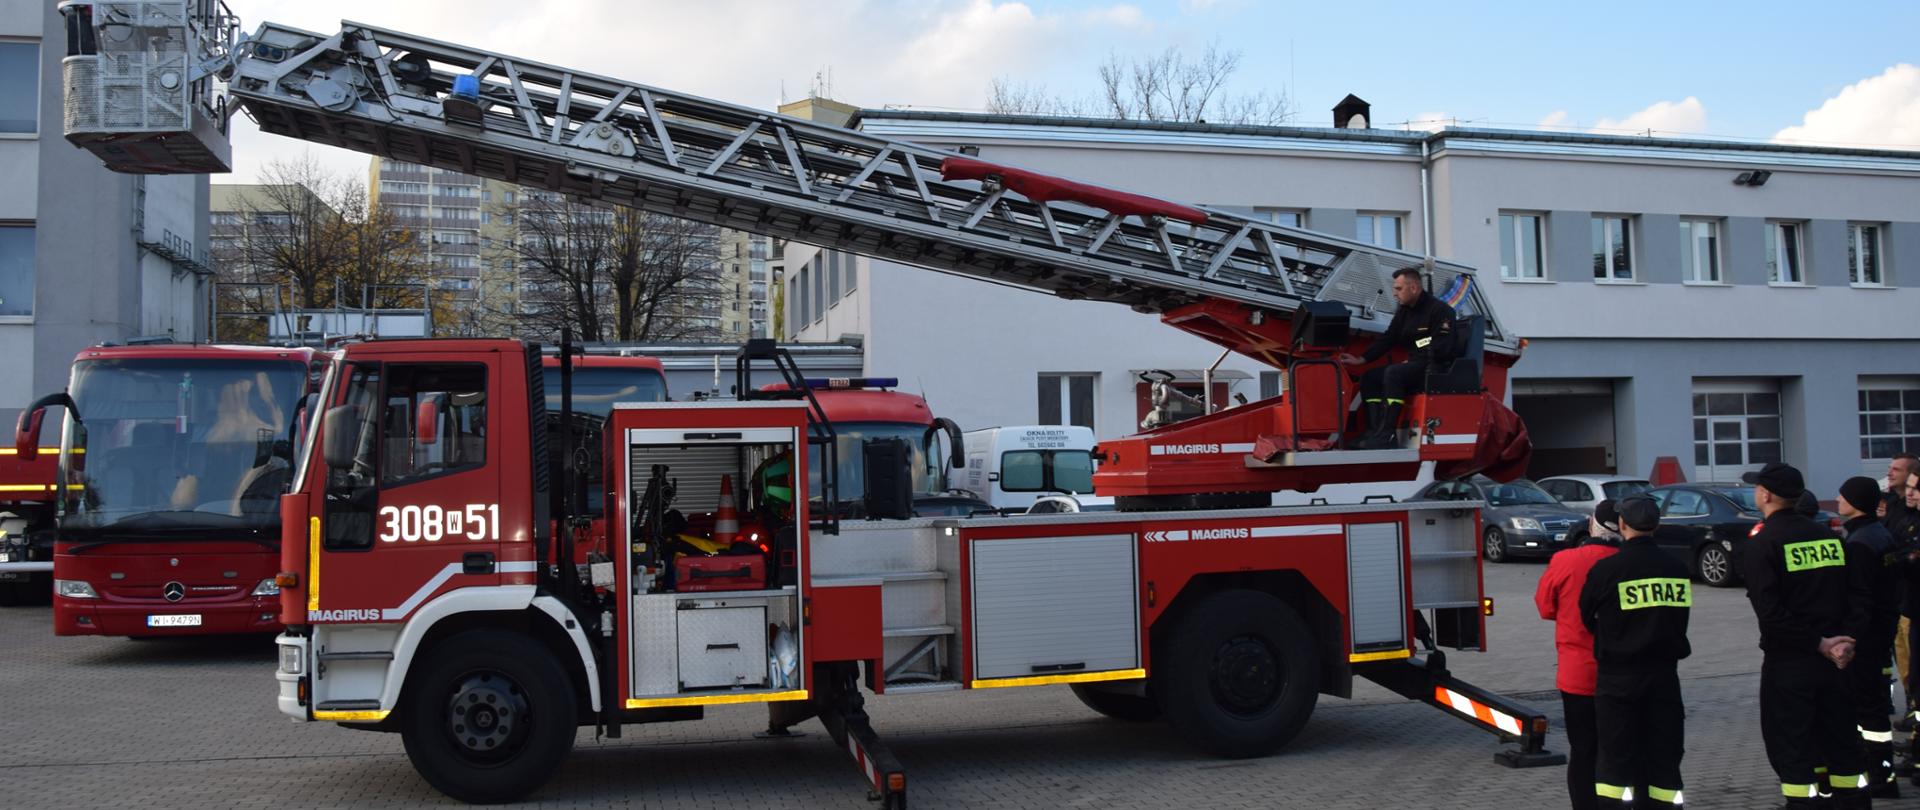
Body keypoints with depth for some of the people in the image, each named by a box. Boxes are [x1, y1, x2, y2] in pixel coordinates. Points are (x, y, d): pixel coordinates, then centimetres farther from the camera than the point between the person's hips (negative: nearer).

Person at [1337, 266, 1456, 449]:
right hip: (1414, 365, 9)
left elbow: (1441, 349, -20)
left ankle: (1386, 435, -33)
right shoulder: (1404, 312, 14)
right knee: (1369, 378, 1)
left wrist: (1412, 360, -13)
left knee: (1393, 373, -32)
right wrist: (1361, 360, 4)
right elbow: (1387, 339, 14)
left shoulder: (1439, 310, -12)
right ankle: (1375, 431, -10)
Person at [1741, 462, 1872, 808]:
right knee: (1842, 744, 16)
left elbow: (1770, 614, -20)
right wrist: (1841, 642, 0)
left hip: (1788, 662, -5)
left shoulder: (1761, 544, -12)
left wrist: (1820, 645, -14)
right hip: (1834, 662, 6)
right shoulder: (1829, 536, 5)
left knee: (1792, 752, 2)